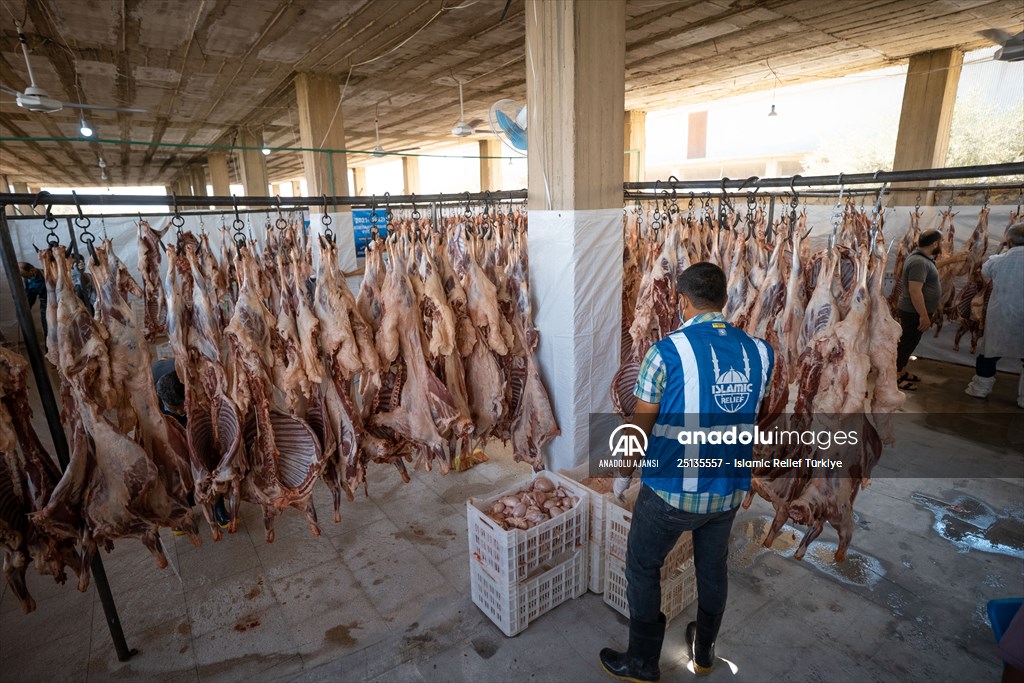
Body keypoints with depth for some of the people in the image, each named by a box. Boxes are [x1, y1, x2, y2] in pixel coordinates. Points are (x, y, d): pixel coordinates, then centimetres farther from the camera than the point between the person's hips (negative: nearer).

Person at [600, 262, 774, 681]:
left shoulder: (667, 352, -19)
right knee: (713, 568, 25)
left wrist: (623, 473, 3)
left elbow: (641, 425, -13)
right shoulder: (759, 352, -5)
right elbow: (750, 415, 9)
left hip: (671, 489, -5)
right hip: (730, 489, 5)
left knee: (642, 569, 16)